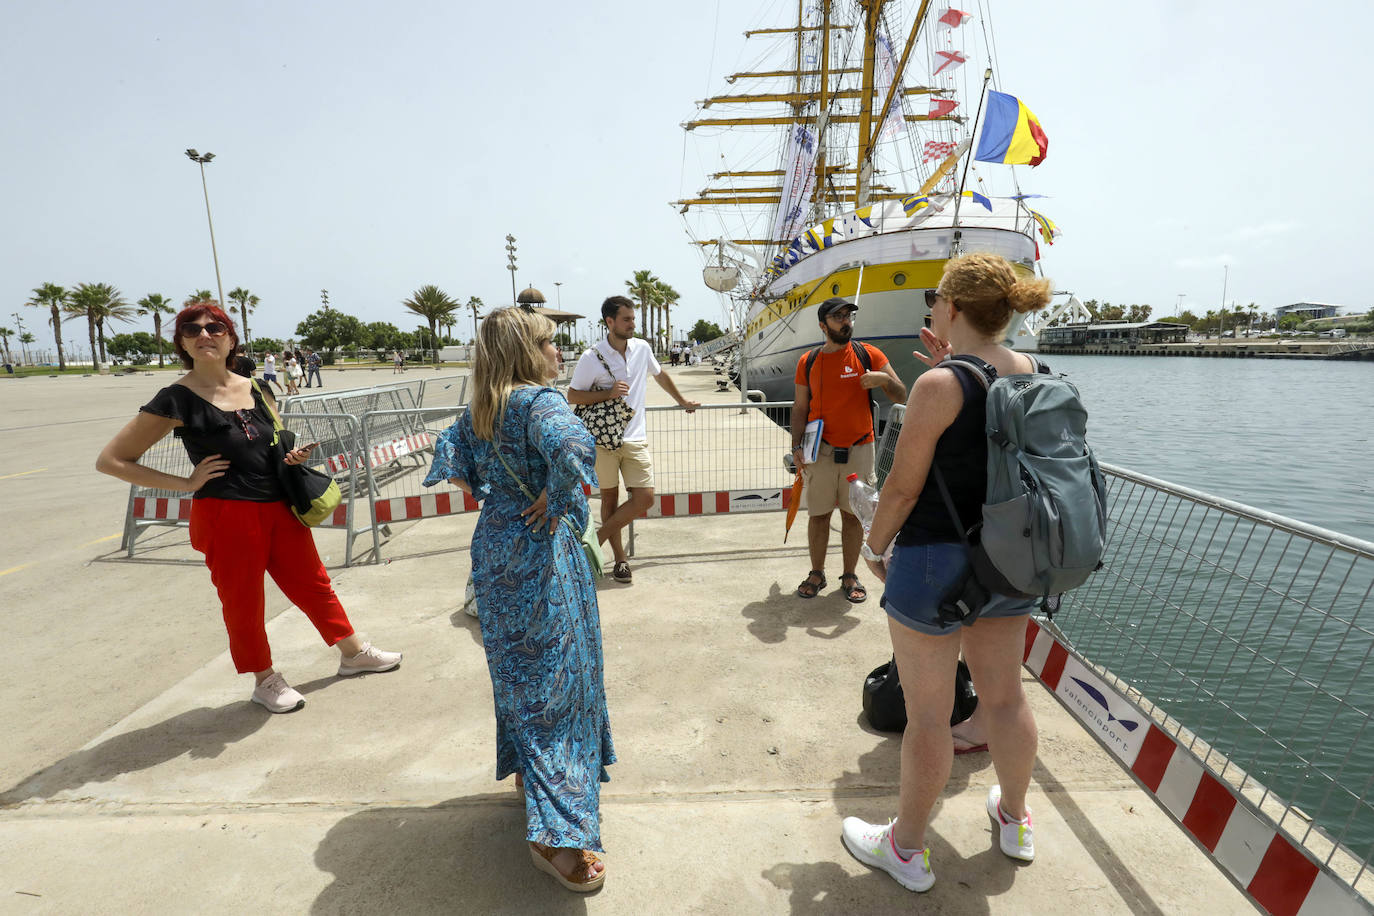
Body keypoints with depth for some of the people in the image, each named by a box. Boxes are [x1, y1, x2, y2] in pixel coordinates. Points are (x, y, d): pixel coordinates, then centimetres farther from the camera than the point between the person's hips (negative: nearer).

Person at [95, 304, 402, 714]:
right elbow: (110, 460, -5)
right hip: (226, 516, -5)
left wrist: (293, 455, -1)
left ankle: (353, 652, 31)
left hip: (279, 507, 5)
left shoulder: (257, 389, 7)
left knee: (312, 583, 15)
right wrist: (186, 483, -11)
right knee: (243, 602, 10)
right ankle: (265, 680, 31)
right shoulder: (175, 401, -8)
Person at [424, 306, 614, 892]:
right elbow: (572, 447, -38)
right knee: (555, 676, 1)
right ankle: (553, 835, 7)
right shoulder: (539, 400, -19)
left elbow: (450, 459, 9)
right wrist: (554, 502, -23)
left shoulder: (480, 409, 6)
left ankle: (524, 771, 44)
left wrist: (489, 495, 10)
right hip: (541, 551, -8)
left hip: (494, 546, 8)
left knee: (516, 667, 23)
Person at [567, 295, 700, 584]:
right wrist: (608, 393, -17)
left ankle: (598, 538, 14)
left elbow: (660, 375, 24)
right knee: (610, 498, 7)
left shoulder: (642, 348, 5)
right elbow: (572, 396, -4)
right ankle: (620, 558, 22)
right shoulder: (591, 357, -8)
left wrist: (682, 401, 32)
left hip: (635, 438, 4)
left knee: (645, 498, -4)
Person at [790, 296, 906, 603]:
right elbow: (799, 408, 7)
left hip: (859, 449, 0)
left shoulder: (869, 355, 1)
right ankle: (817, 574, 22)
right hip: (821, 451, 1)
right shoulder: (808, 361, 4)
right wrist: (797, 445, -3)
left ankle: (850, 576, 22)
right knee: (818, 515, 6)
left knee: (853, 515, 7)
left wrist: (883, 379, -18)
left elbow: (901, 396, 2)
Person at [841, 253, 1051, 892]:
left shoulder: (939, 385, -20)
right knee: (1004, 696, 24)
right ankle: (1014, 820, 47)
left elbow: (903, 486, -16)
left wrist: (873, 546, -1)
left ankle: (906, 850, 29)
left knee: (927, 714, 8)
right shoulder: (1034, 374, 2)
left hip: (937, 561, -7)